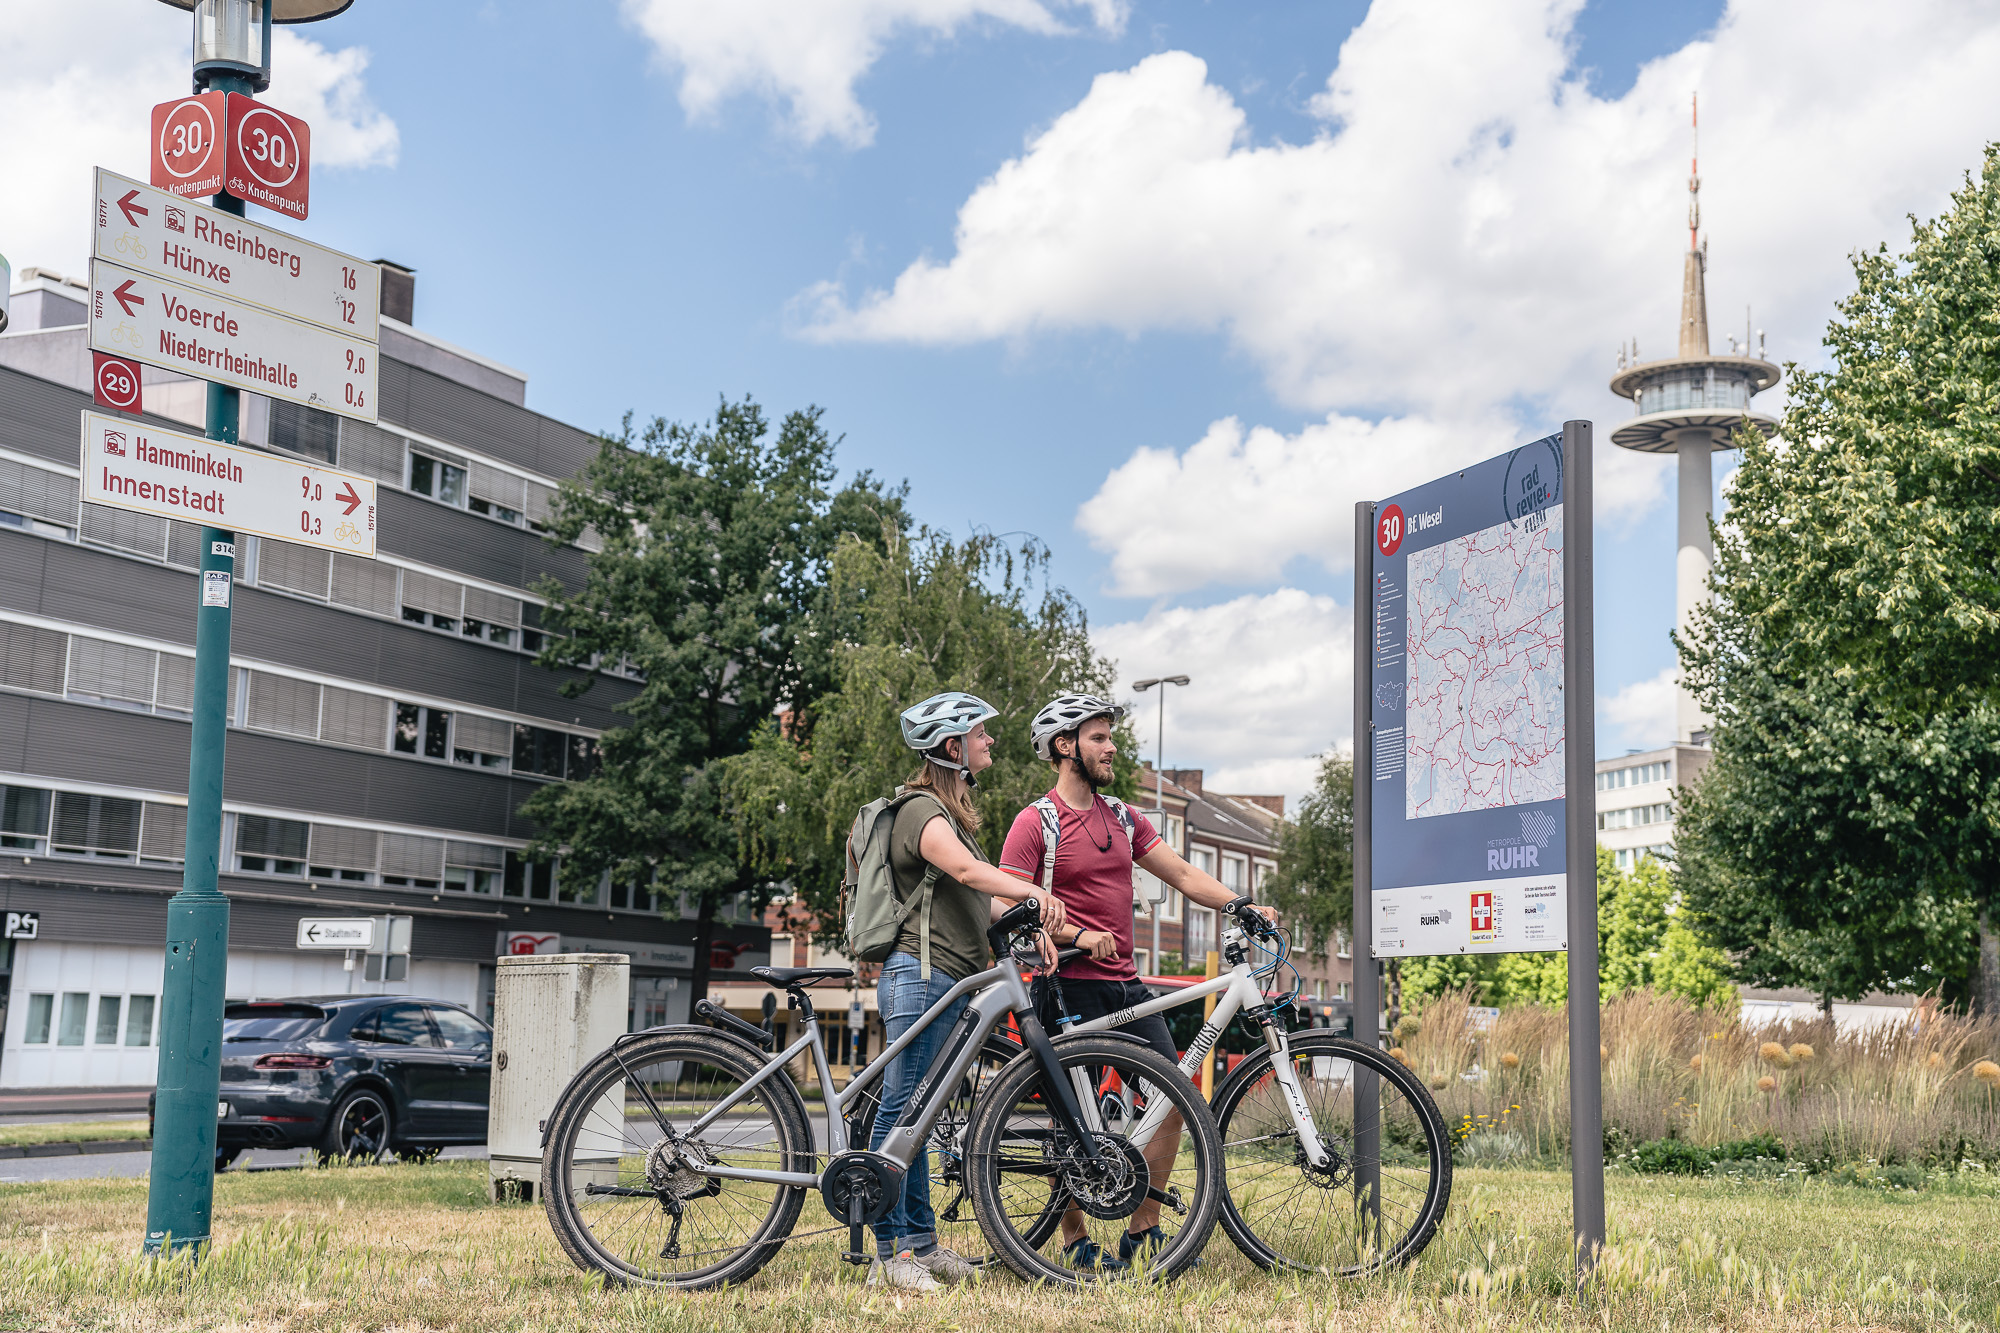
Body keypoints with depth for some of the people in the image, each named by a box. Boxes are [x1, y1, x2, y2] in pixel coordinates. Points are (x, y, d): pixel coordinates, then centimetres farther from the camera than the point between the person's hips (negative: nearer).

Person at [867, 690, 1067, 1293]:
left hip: (948, 983, 10)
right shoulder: (923, 811, -10)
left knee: (913, 1115, 13)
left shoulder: (952, 811, 23)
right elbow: (966, 870, -29)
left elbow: (980, 898, 20)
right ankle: (890, 1253, -8)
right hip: (919, 976, -10)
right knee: (900, 1110, -8)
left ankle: (921, 1243, 16)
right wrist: (1033, 891, -43)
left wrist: (1027, 921, 3)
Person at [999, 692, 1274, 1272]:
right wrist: (1076, 936, -23)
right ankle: (1075, 1242, 12)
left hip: (1126, 985, 7)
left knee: (1174, 1098, 2)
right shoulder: (1036, 822, -7)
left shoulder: (1123, 817, 14)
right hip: (1070, 987, -7)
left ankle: (1142, 1232, 13)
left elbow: (1184, 875, 13)